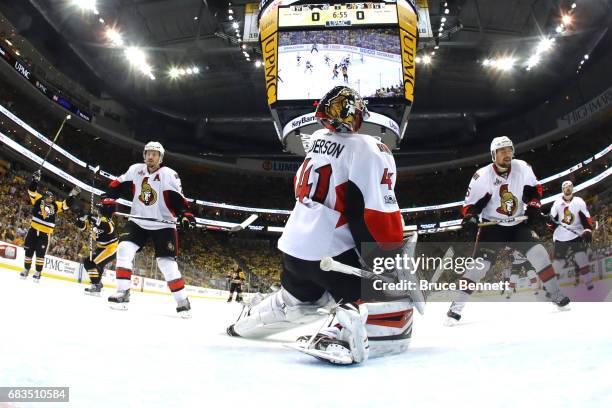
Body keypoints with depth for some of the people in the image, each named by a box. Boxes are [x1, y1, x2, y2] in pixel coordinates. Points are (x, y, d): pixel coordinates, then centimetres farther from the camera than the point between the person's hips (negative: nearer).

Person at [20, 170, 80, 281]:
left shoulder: (56, 206, 5)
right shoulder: (39, 200, 2)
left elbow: (66, 204, 7)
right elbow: (32, 190, -3)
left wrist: (72, 195, -4)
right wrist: (35, 179, -13)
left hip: (45, 233, 0)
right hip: (33, 230, 0)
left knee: (40, 253, -4)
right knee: (29, 251, 8)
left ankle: (38, 272, 3)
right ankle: (26, 270, 22)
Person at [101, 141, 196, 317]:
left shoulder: (169, 174, -12)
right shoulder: (135, 169, 2)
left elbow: (177, 198, -17)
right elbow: (119, 184, 11)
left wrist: (184, 213, -33)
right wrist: (108, 197, -5)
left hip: (163, 225, -4)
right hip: (138, 221, 4)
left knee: (166, 262, -8)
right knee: (124, 249, -16)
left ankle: (182, 301, 5)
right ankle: (122, 293, -6)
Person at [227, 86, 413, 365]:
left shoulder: (317, 140, 9)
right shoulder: (369, 150, -15)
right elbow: (378, 215, -20)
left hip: (294, 244, 9)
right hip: (332, 253, -8)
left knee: (293, 302, 34)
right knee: (397, 311, -5)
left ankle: (246, 322, 48)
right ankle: (339, 337, -28)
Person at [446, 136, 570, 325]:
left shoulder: (522, 168, -6)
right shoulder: (482, 176, -16)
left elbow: (534, 189, 9)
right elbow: (471, 203, -11)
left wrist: (533, 208, -4)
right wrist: (470, 219, -29)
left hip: (518, 223, 4)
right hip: (492, 226, -3)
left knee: (538, 253, -13)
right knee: (480, 264, -15)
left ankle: (557, 295, 7)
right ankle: (456, 307, -9)